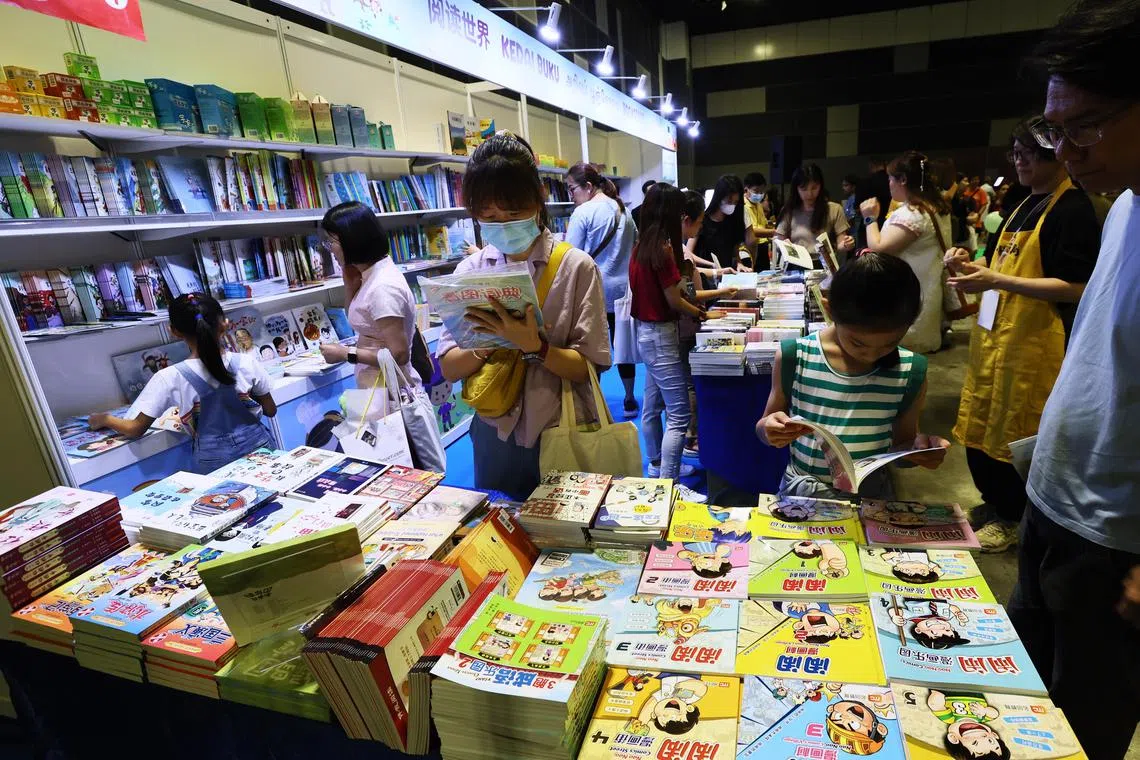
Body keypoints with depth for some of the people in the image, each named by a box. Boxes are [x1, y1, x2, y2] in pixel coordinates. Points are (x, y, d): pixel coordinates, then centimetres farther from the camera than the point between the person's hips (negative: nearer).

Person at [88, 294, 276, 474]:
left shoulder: (171, 379, -12)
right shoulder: (248, 363, -10)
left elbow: (135, 429, -2)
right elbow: (270, 410, 2)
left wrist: (104, 419, 18)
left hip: (215, 461, -1)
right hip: (259, 449, 1)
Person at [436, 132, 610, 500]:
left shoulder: (576, 266, -10)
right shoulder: (470, 270, -1)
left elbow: (588, 367, -12)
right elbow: (449, 368, -2)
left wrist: (534, 346, -28)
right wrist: (485, 345, -21)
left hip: (564, 437, -2)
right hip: (495, 437, 3)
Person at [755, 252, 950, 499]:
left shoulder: (910, 372, -3)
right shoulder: (795, 357, -9)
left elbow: (901, 443, 9)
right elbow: (764, 427, 1)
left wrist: (918, 447, -11)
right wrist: (769, 428, -19)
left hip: (871, 493, 1)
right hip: (803, 489, -1)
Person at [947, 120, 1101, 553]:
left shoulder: (1073, 210, -11)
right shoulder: (1025, 205, 15)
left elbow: (1075, 287, -18)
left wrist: (995, 280, -25)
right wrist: (972, 266, 3)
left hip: (1034, 343, -8)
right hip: (995, 334, 8)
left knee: (1014, 434, 3)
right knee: (981, 427, 14)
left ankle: (1011, 519, 21)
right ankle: (993, 503, 31)